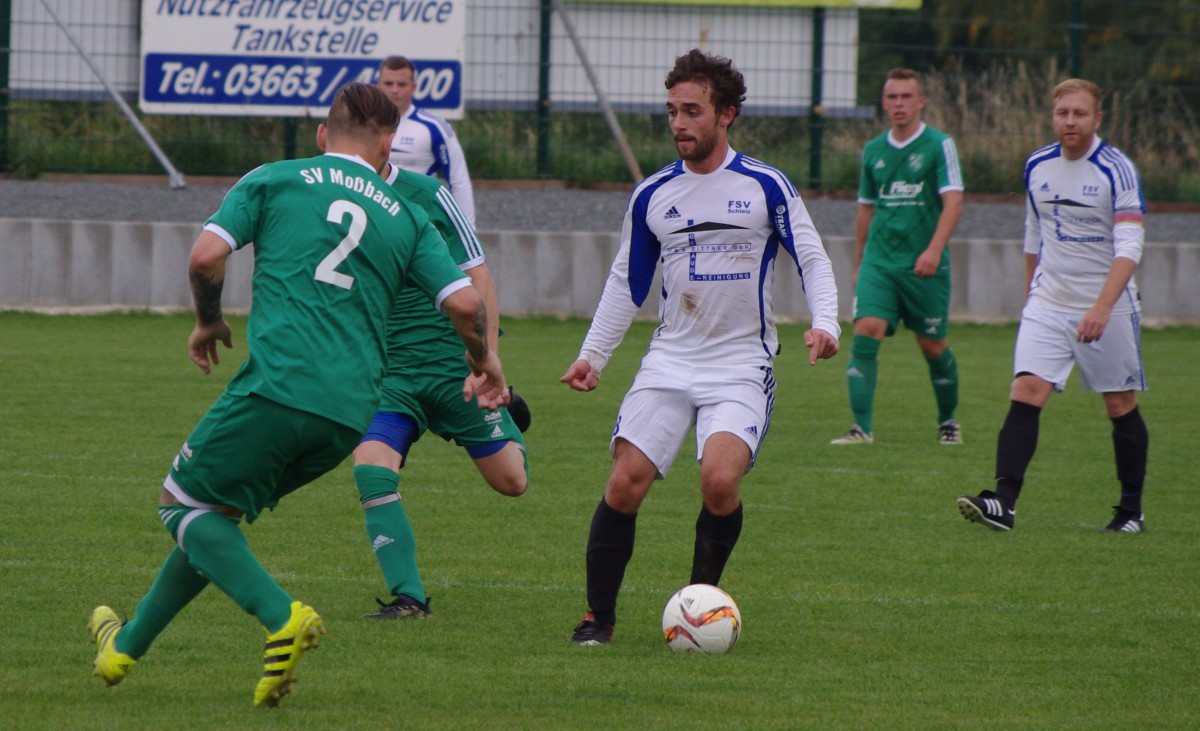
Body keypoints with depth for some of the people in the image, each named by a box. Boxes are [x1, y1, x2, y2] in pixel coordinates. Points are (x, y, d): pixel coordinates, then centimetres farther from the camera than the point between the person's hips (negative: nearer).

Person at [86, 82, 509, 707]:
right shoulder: (406, 217, 16)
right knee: (217, 510, 21)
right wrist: (483, 362, 28)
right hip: (350, 413, 5)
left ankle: (282, 616, -14)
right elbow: (464, 302, 8)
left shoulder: (273, 180, 9)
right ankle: (128, 646, 27)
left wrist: (209, 323, 17)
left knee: (185, 503, 8)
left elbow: (206, 255, -2)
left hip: (278, 384, -5)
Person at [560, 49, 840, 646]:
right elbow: (626, 282, 16)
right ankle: (598, 615, 3)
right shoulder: (652, 195, 7)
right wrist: (592, 355, 10)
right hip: (669, 362, 3)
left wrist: (823, 324, -14)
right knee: (625, 484, -11)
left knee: (720, 479, -24)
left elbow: (811, 259, 3)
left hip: (742, 366, -3)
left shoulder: (765, 187, -3)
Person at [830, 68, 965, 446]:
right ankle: (862, 427, -18)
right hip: (879, 260, 3)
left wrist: (934, 249, -25)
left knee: (933, 345, 5)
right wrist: (858, 263, 21)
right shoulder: (873, 151, 10)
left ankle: (948, 420, 28)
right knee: (866, 331, -15)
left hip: (924, 266, -3)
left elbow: (953, 202, -12)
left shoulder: (939, 145, -4)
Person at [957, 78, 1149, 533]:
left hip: (1108, 309, -3)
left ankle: (1132, 509, 20)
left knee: (1121, 406, 5)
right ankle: (1003, 502, -21)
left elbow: (1129, 247, -19)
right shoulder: (1037, 167, 5)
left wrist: (1102, 307, -30)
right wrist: (1030, 294, 23)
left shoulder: (1116, 170, -11)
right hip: (1048, 303, 4)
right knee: (1026, 393, -13)